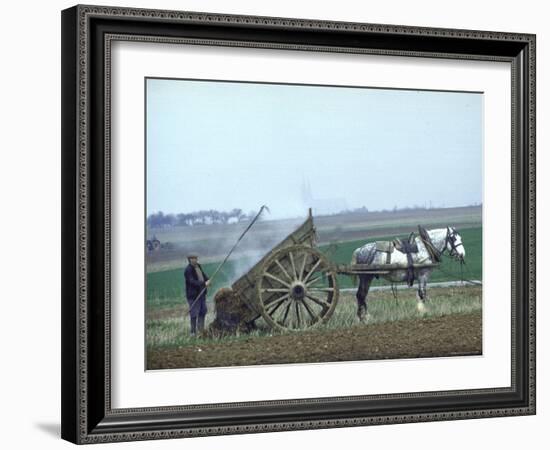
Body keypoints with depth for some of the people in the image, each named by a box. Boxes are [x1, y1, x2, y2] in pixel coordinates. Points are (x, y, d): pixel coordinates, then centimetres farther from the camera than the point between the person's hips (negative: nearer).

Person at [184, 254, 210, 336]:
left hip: (201, 293, 9)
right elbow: (192, 282, -26)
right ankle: (193, 332, 1)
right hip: (193, 295, -9)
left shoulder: (198, 266, 9)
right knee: (194, 313, -6)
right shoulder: (188, 270, -18)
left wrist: (207, 280, -1)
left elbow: (203, 275, 20)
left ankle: (201, 329, 30)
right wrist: (204, 284, -31)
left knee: (203, 311, 16)